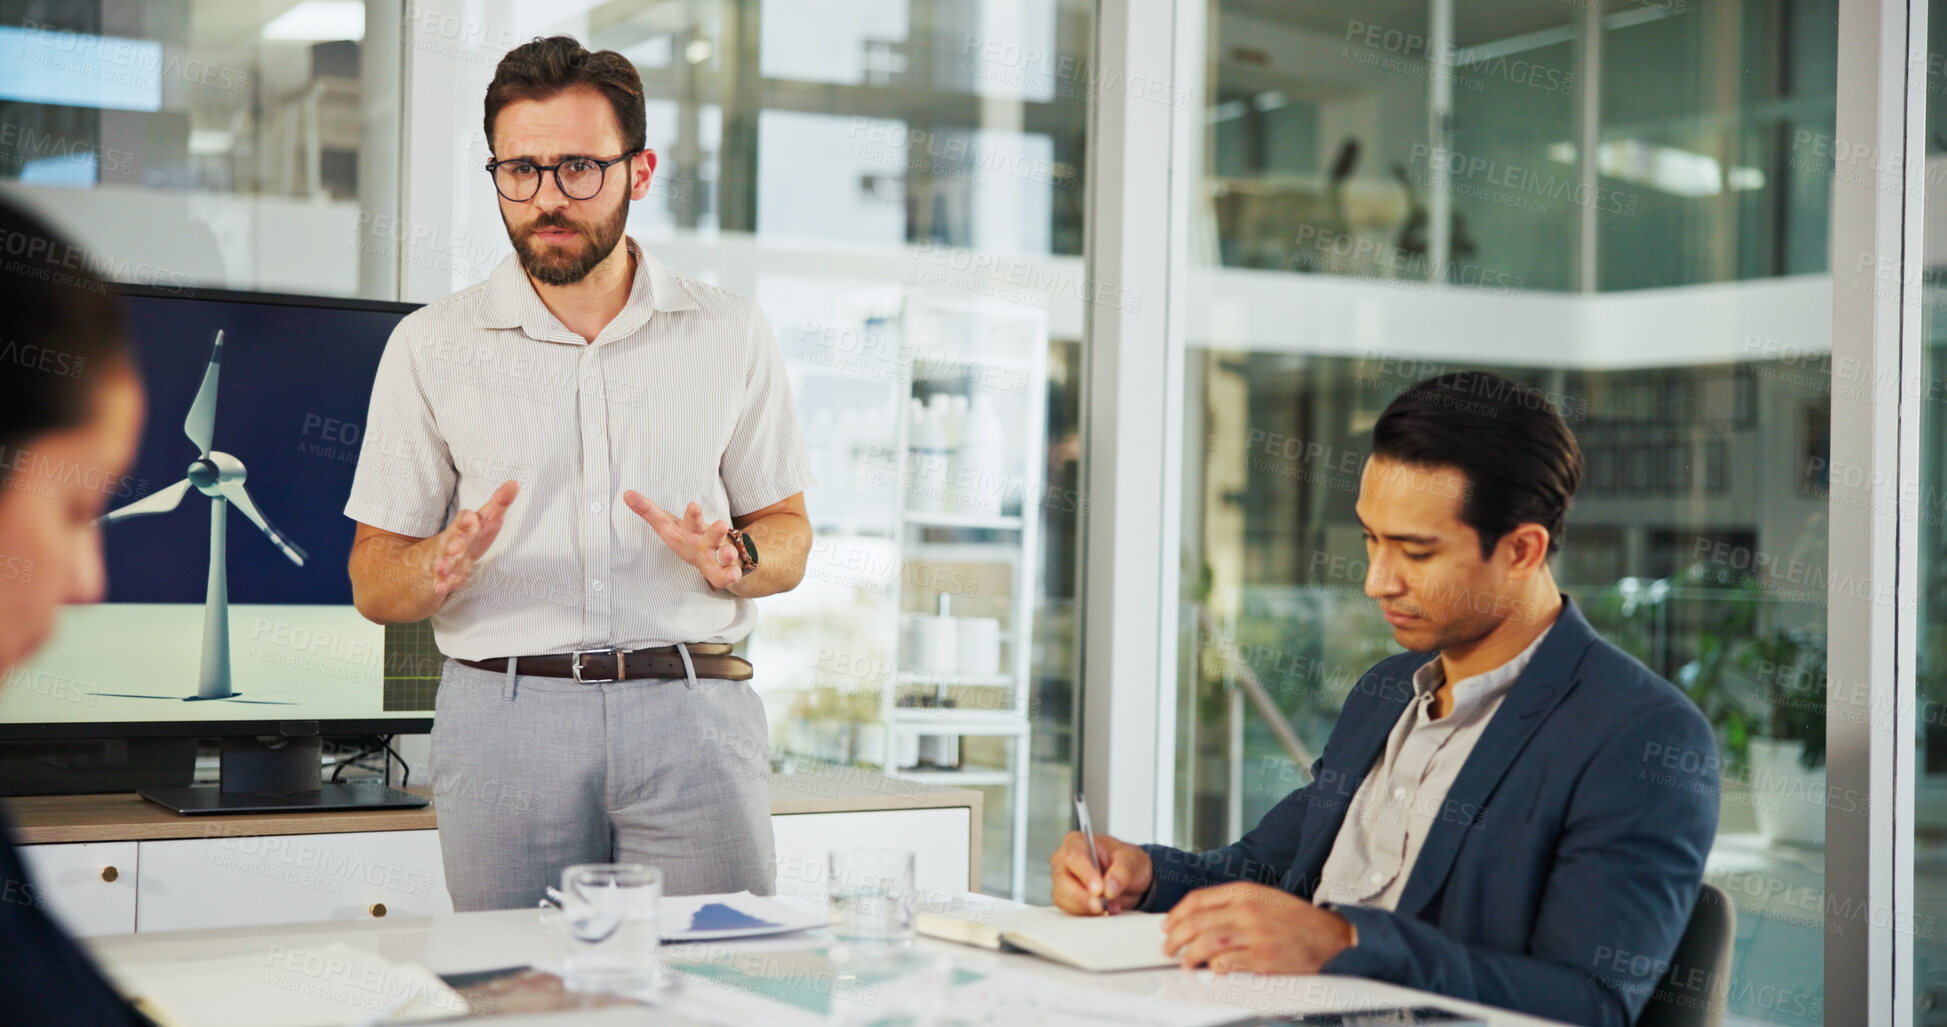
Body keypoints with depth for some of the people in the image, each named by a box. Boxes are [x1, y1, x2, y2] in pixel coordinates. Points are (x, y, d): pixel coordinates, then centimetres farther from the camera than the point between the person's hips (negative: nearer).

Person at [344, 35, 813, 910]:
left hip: (690, 713, 0)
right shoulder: (431, 346, 9)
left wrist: (733, 557, -8)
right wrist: (440, 566, -14)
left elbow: (788, 535, 14)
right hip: (503, 714, 0)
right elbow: (374, 583, 9)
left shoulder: (730, 335, 10)